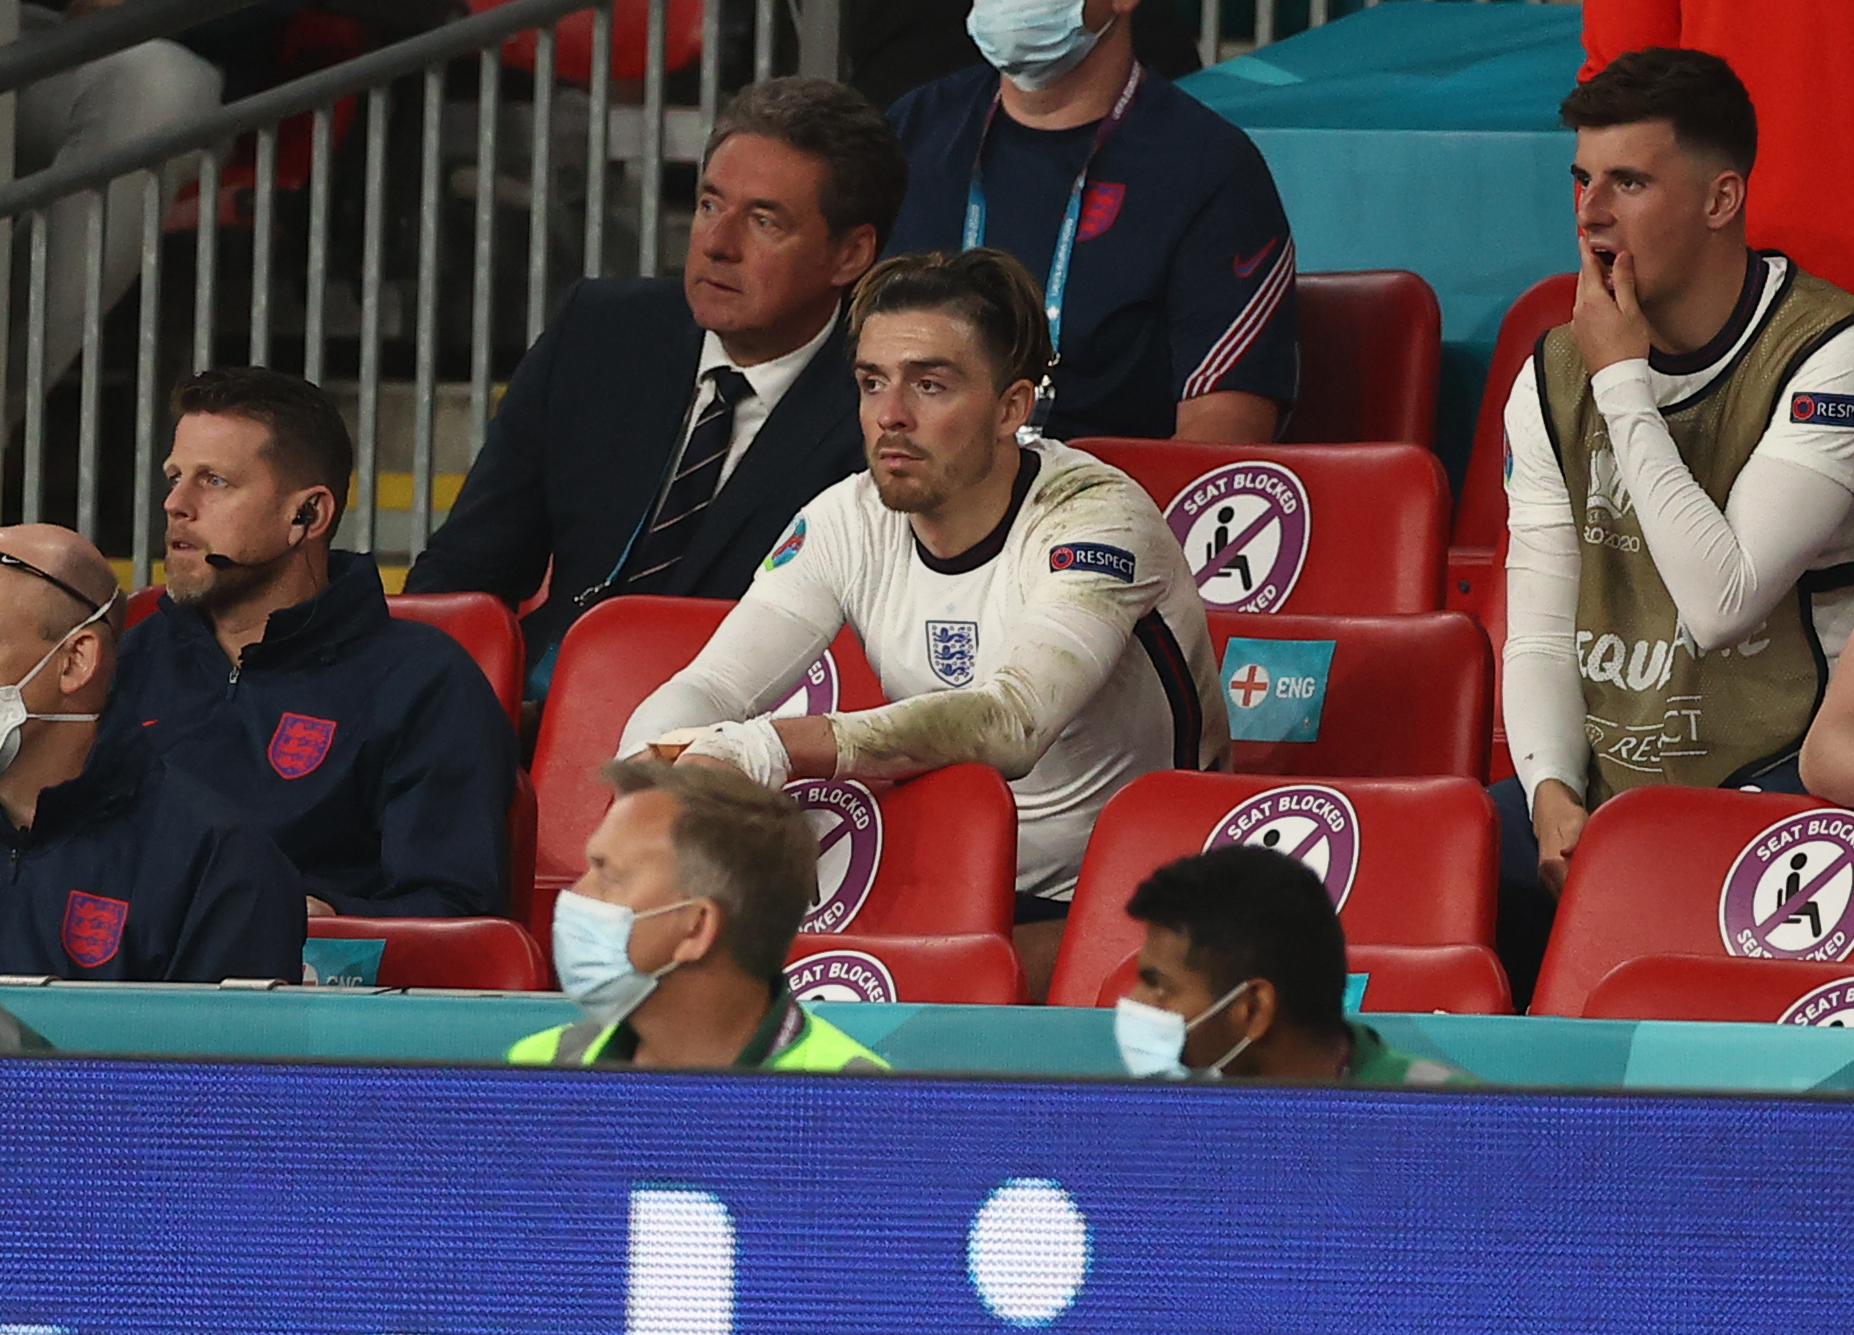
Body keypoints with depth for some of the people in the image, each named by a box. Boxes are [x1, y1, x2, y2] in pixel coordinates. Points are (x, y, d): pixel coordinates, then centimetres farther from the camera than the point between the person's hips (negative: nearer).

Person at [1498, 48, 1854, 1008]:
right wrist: (1552, 792, -10)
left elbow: (1720, 601, -19)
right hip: (1599, 787, 6)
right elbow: (1540, 635, 10)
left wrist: (1623, 383, -13)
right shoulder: (1553, 378, 11)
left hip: (1776, 789, -6)